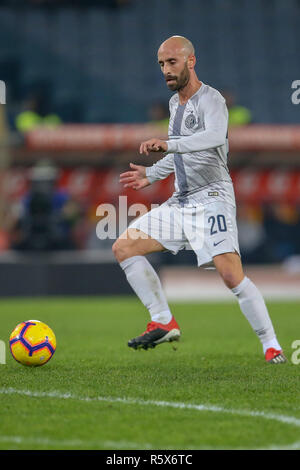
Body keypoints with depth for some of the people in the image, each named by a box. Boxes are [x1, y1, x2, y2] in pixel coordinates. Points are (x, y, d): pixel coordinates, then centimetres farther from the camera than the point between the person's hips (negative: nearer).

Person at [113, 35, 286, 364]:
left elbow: (215, 135, -34)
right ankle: (164, 323, 5)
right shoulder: (175, 103, 16)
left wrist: (168, 144, -45)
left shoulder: (210, 99, -12)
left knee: (232, 276, -22)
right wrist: (152, 174, 26)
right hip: (180, 202, 9)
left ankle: (271, 346, -10)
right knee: (123, 248, 1)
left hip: (211, 198, -9)